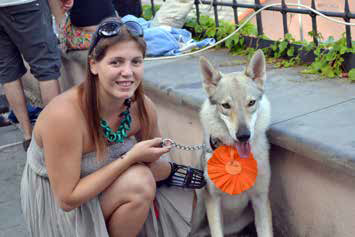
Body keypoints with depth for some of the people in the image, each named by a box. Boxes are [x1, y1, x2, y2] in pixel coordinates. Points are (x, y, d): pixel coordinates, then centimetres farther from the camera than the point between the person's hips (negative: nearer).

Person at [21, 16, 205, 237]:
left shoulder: (143, 105, -15)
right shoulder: (65, 114, -32)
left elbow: (153, 163, 0)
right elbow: (68, 199, -28)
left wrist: (173, 172, -22)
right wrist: (130, 158, -30)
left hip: (104, 189, 6)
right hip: (55, 205, -6)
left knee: (183, 198, -2)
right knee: (138, 182, -28)